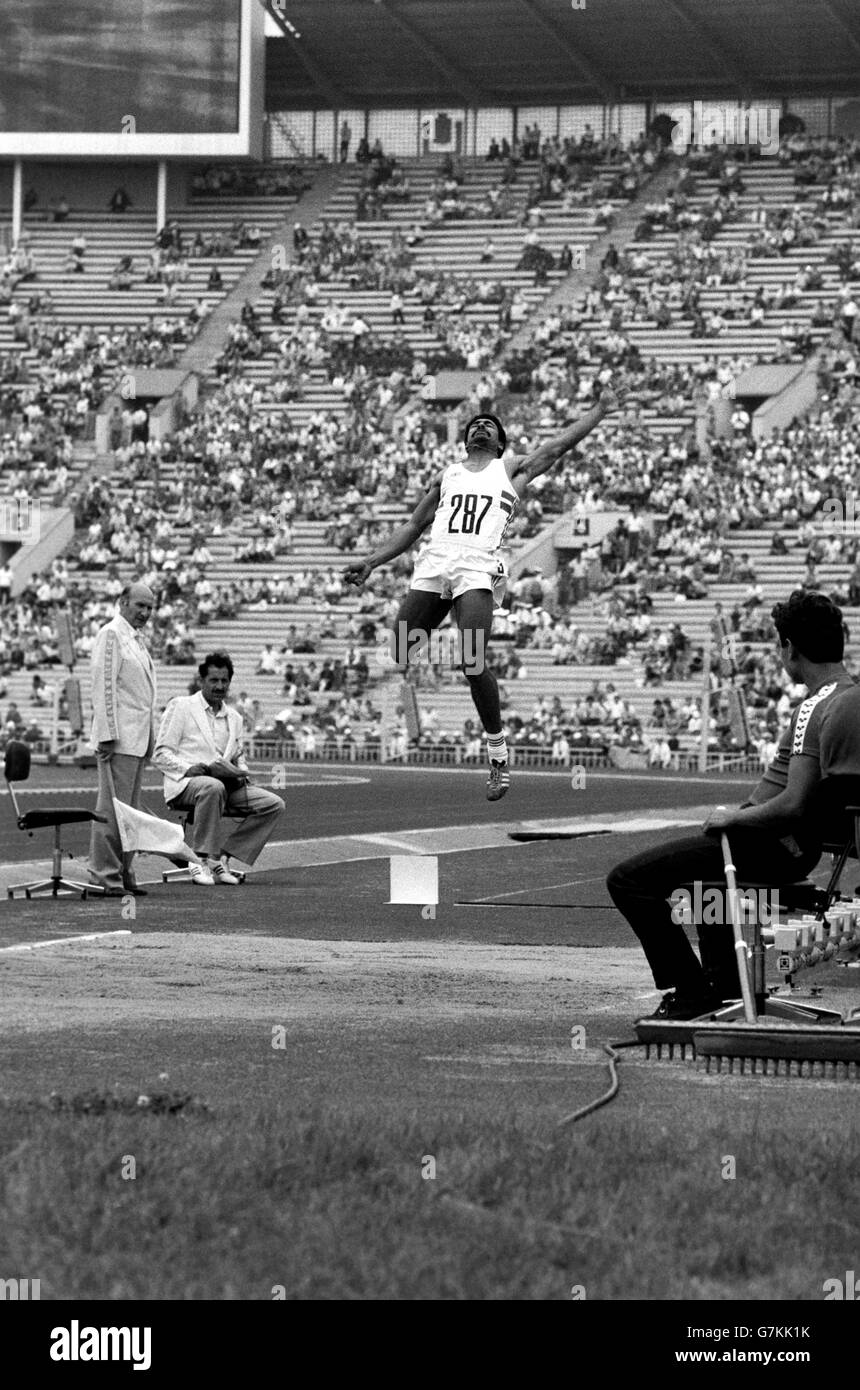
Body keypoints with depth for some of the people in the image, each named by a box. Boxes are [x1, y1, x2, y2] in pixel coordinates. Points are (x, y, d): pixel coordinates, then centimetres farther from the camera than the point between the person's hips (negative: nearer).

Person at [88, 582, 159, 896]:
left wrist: (150, 738, 20)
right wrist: (108, 735, -20)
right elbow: (104, 686, -14)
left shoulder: (137, 639, 20)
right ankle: (105, 876, -9)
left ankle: (122, 874, 14)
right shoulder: (111, 634, -8)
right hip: (119, 739, -9)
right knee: (113, 808, -9)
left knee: (130, 810, 10)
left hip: (138, 738, 9)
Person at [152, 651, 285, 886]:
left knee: (274, 805, -14)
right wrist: (196, 769, -19)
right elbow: (161, 755, -3)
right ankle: (204, 859, -31)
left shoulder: (235, 718, 21)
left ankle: (221, 856, -14)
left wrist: (241, 773, 1)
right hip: (185, 784, -6)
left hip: (227, 785, 6)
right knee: (213, 787, -41)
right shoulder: (181, 707, 3)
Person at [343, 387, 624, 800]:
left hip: (478, 568, -4)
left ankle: (498, 756, -10)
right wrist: (372, 561, 22)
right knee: (399, 658, -8)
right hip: (433, 563, 4)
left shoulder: (512, 470, 23)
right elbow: (413, 526, 31)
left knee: (472, 663, -20)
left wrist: (601, 410, 22)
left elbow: (560, 444, 22)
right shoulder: (447, 476, 30)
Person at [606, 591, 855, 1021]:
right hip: (804, 845, 10)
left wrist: (733, 819, -16)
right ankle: (727, 983, 41)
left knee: (627, 880, -9)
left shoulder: (817, 709, -26)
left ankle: (690, 992, -5)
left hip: (775, 850, -10)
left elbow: (794, 805, -32)